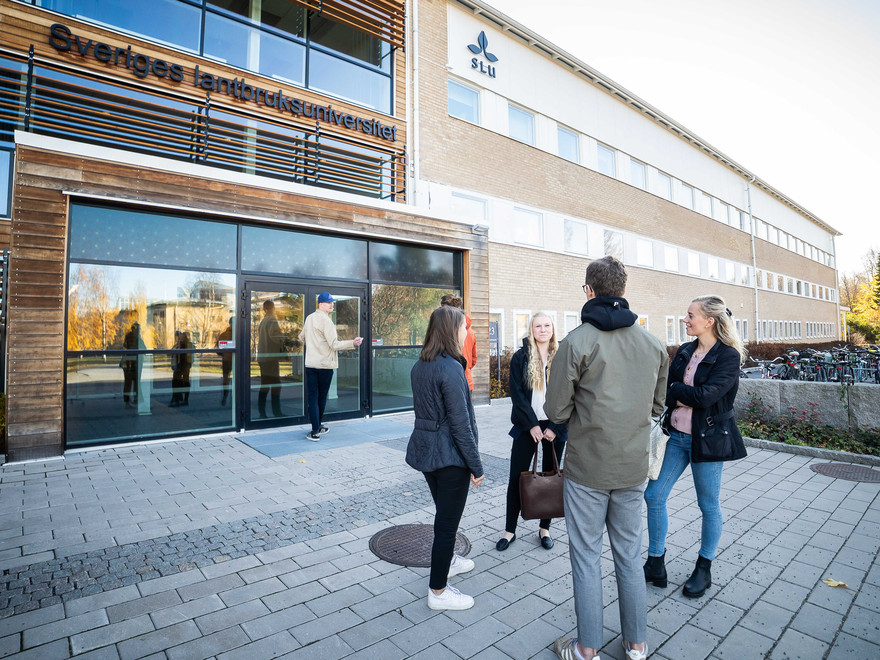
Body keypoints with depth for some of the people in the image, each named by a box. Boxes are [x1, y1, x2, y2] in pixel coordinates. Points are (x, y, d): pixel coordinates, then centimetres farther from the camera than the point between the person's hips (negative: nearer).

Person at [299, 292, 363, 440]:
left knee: (313, 396, 5)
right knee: (322, 396, 11)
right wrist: (353, 343, -19)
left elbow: (302, 338, 24)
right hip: (325, 364, -5)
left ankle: (315, 431, 1)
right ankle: (318, 426, 24)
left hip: (310, 364, 5)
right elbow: (334, 344, -19)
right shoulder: (326, 320, -13)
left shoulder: (309, 318, 9)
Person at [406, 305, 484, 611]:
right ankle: (438, 591, 21)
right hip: (450, 455, -9)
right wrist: (476, 465, -14)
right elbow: (460, 423, -22)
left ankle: (446, 560, 47)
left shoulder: (419, 366, 5)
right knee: (448, 520, 6)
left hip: (424, 448, 9)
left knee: (444, 513, 26)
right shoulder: (451, 368, -22)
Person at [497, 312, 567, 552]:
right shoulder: (520, 357, -1)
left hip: (555, 427, 1)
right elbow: (516, 393, -5)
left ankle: (545, 528, 29)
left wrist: (555, 427, -9)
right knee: (516, 478, 3)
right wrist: (532, 424, -11)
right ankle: (510, 530, 19)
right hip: (527, 426, -1)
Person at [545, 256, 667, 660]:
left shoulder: (576, 342, -16)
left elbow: (556, 412, -13)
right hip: (634, 466, 5)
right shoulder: (654, 344, 1)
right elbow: (657, 405, 10)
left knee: (586, 557, 10)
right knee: (630, 555, 19)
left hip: (587, 468, -5)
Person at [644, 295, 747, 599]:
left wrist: (675, 390, -9)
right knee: (654, 496, 5)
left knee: (709, 505, 11)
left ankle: (704, 569, 32)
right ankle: (656, 564, 21)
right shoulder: (684, 351, 7)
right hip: (676, 435, 6)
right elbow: (667, 388, 4)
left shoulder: (729, 355, -12)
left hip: (707, 438, -6)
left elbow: (706, 396, -22)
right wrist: (685, 397, -15)